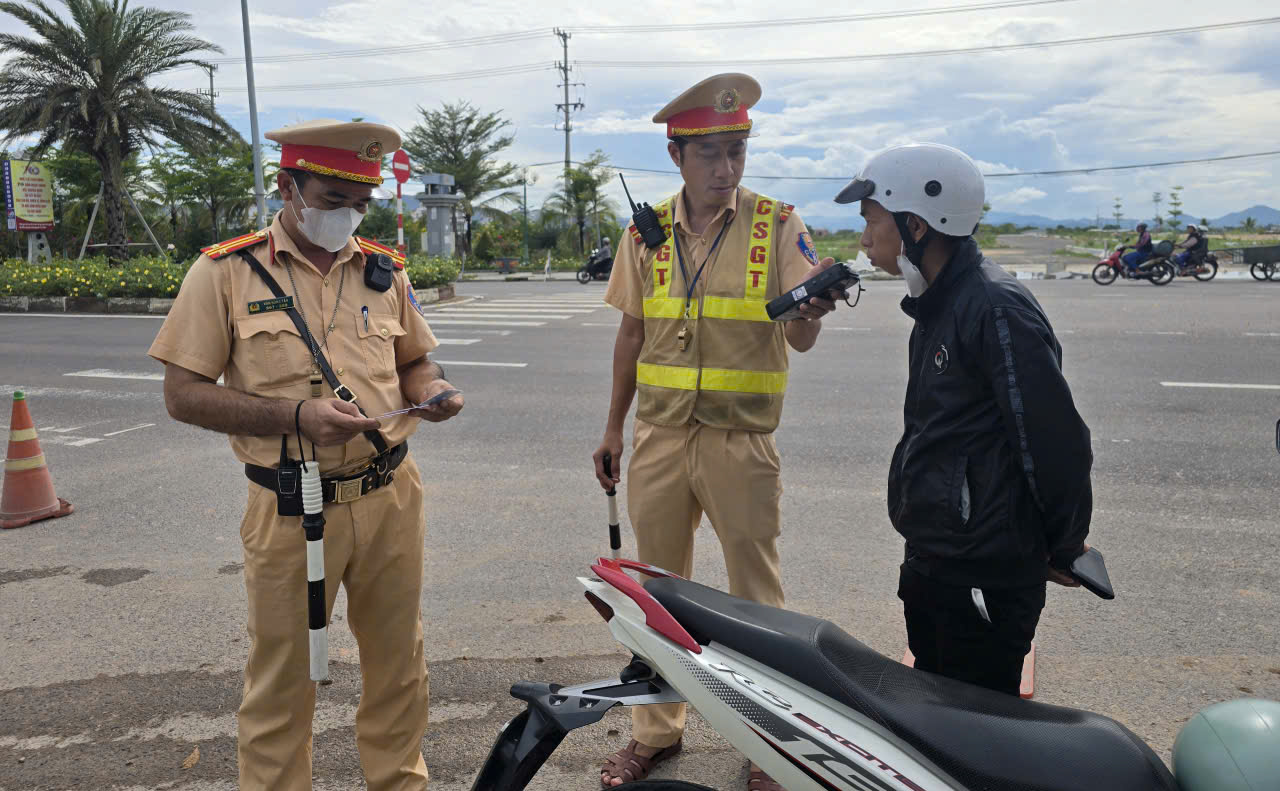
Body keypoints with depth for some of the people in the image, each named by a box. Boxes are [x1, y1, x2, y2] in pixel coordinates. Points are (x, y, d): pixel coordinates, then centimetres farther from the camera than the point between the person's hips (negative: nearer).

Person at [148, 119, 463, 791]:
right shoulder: (226, 271, -4)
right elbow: (183, 394, -6)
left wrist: (431, 388, -5)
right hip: (290, 511, -3)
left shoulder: (383, 269, 7)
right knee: (282, 679, 11)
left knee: (397, 663, 16)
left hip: (389, 500, 4)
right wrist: (296, 416, -19)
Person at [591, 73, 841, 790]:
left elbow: (800, 339, -9)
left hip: (742, 441, -3)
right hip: (659, 436, 3)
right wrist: (613, 429, 12)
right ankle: (657, 731, 33)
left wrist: (812, 309, -32)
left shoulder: (778, 226, -4)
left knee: (756, 597, 7)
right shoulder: (647, 232, 4)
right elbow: (632, 335, 12)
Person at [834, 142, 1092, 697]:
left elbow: (1057, 439, -19)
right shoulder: (938, 307, 12)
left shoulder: (997, 308, -19)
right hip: (931, 564, 10)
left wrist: (1064, 549, -8)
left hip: (986, 578, -10)